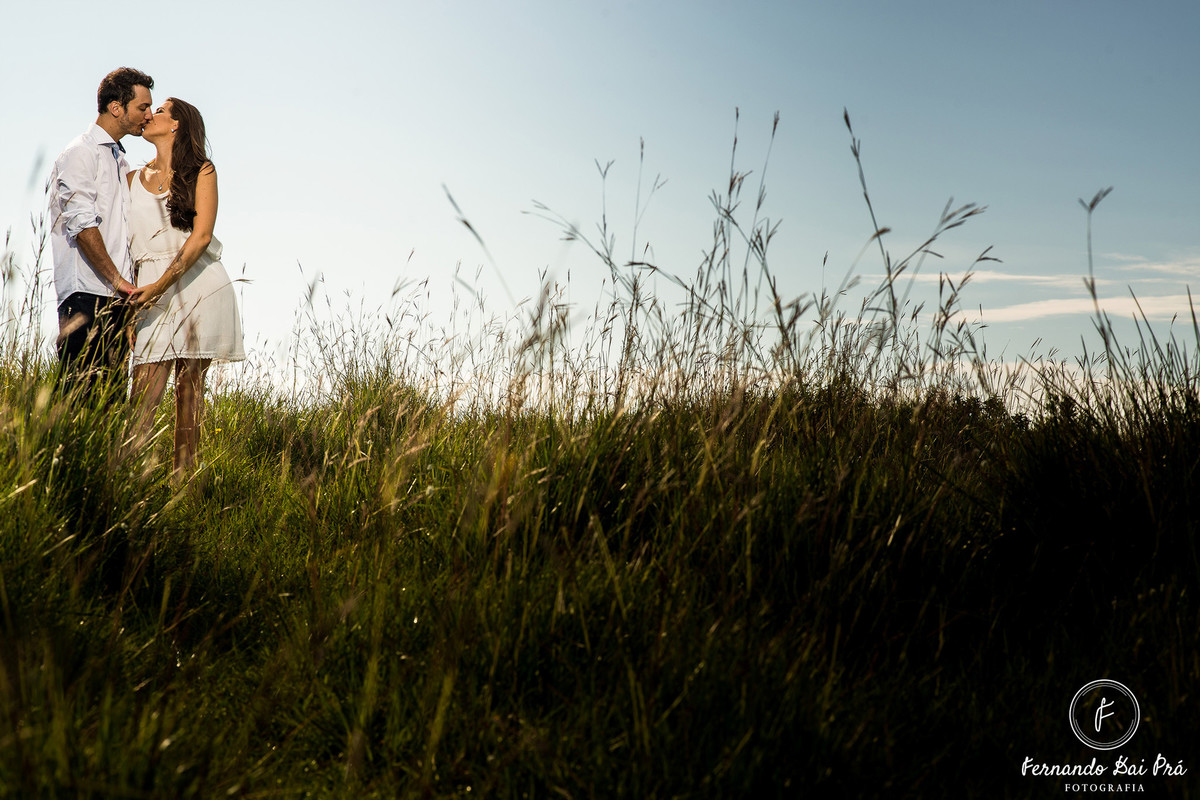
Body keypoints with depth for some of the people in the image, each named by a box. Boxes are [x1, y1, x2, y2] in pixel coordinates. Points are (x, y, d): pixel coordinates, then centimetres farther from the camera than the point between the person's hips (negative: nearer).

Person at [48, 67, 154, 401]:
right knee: (80, 395, -12)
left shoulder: (120, 161, 24)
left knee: (111, 398, 3)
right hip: (88, 296, -8)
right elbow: (82, 225, -13)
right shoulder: (81, 153, -2)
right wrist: (117, 280, -17)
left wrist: (128, 286, 16)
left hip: (117, 298, 8)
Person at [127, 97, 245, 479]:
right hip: (152, 289, 2)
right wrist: (126, 293, -1)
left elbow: (201, 235, -6)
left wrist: (161, 285, -15)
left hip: (198, 285, -2)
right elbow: (124, 242, 13)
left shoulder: (201, 171, 6)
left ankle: (183, 474, 5)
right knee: (145, 391, -9)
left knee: (190, 383, 0)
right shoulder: (134, 179, 17)